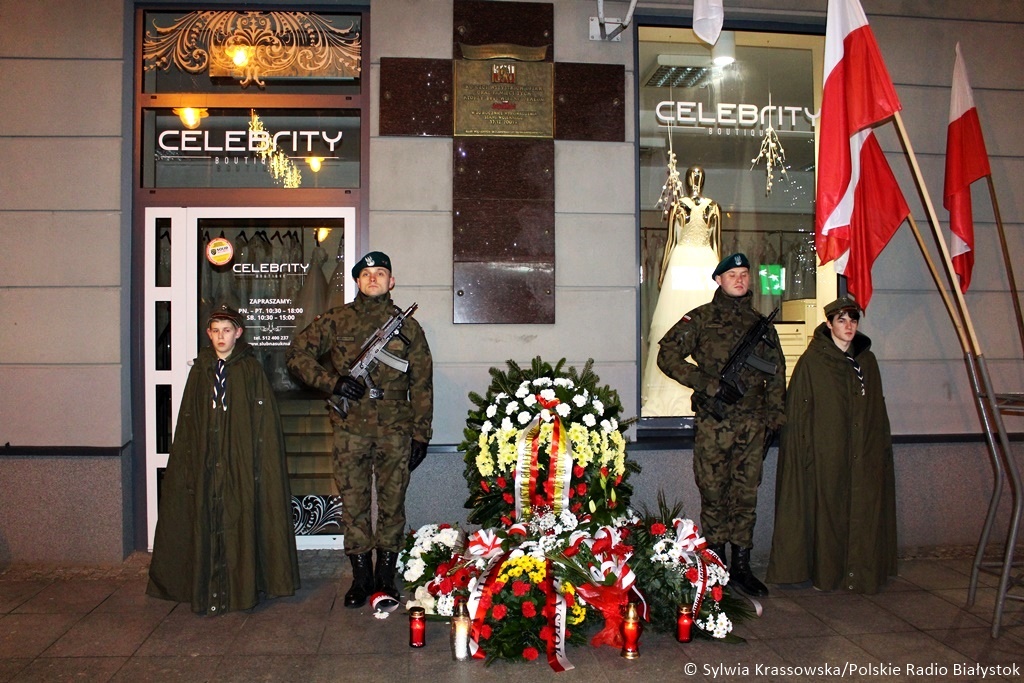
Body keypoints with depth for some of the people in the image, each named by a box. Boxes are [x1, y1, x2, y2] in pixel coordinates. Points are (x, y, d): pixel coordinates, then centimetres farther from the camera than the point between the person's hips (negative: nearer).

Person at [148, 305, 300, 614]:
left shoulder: (251, 369, 0)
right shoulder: (200, 369, 9)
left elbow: (265, 420, -3)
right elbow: (188, 420, 10)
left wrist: (261, 464, -11)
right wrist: (188, 460, 4)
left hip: (241, 459, -3)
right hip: (206, 459, 3)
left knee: (240, 520, -2)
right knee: (206, 522, 3)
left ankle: (242, 586, 8)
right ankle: (207, 589, 12)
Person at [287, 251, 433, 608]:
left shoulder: (407, 326, 7)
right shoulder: (336, 320, 5)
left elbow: (421, 384, 8)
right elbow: (298, 354, 5)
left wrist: (421, 434, 3)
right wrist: (333, 382, -9)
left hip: (394, 430, 0)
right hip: (350, 428, 0)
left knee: (392, 503, 6)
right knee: (353, 503, 6)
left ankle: (386, 576, 20)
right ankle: (361, 576, 19)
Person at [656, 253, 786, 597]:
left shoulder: (761, 324, 14)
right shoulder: (700, 319, 2)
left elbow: (776, 375, 18)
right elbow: (667, 356, -6)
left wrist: (772, 419, 9)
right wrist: (711, 385, -13)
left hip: (752, 425, 3)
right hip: (713, 424, -3)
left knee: (746, 496, 8)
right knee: (713, 494, 3)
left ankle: (741, 566, 18)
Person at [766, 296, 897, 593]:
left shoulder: (867, 361, 11)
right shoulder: (811, 361, -5)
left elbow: (878, 411, 15)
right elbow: (797, 413, -7)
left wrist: (882, 447, 10)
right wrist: (803, 453, -13)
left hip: (864, 455, 5)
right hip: (825, 454, -5)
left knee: (864, 512, 5)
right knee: (827, 511, 0)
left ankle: (862, 573, 17)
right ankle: (826, 572, 12)